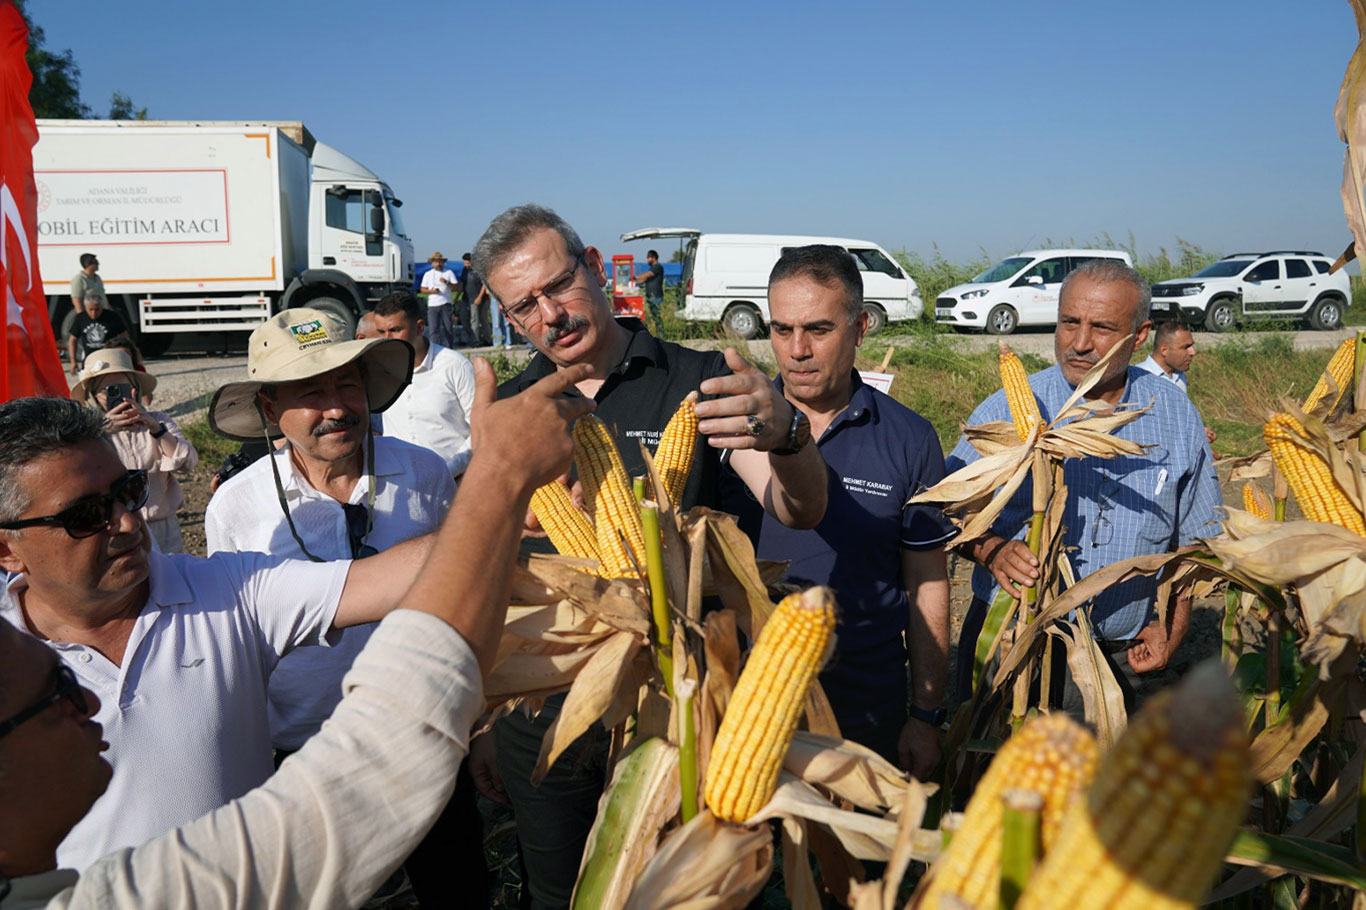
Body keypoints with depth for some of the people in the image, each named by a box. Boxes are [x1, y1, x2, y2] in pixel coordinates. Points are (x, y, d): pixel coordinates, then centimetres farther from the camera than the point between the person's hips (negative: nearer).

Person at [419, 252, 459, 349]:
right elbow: (423, 289, 11)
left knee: (448, 328, 0)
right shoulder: (428, 274, 15)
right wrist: (431, 291, -8)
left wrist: (447, 283, -16)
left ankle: (450, 348, 12)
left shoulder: (449, 272, 10)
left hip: (445, 304, -1)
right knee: (434, 329, -7)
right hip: (432, 305, 1)